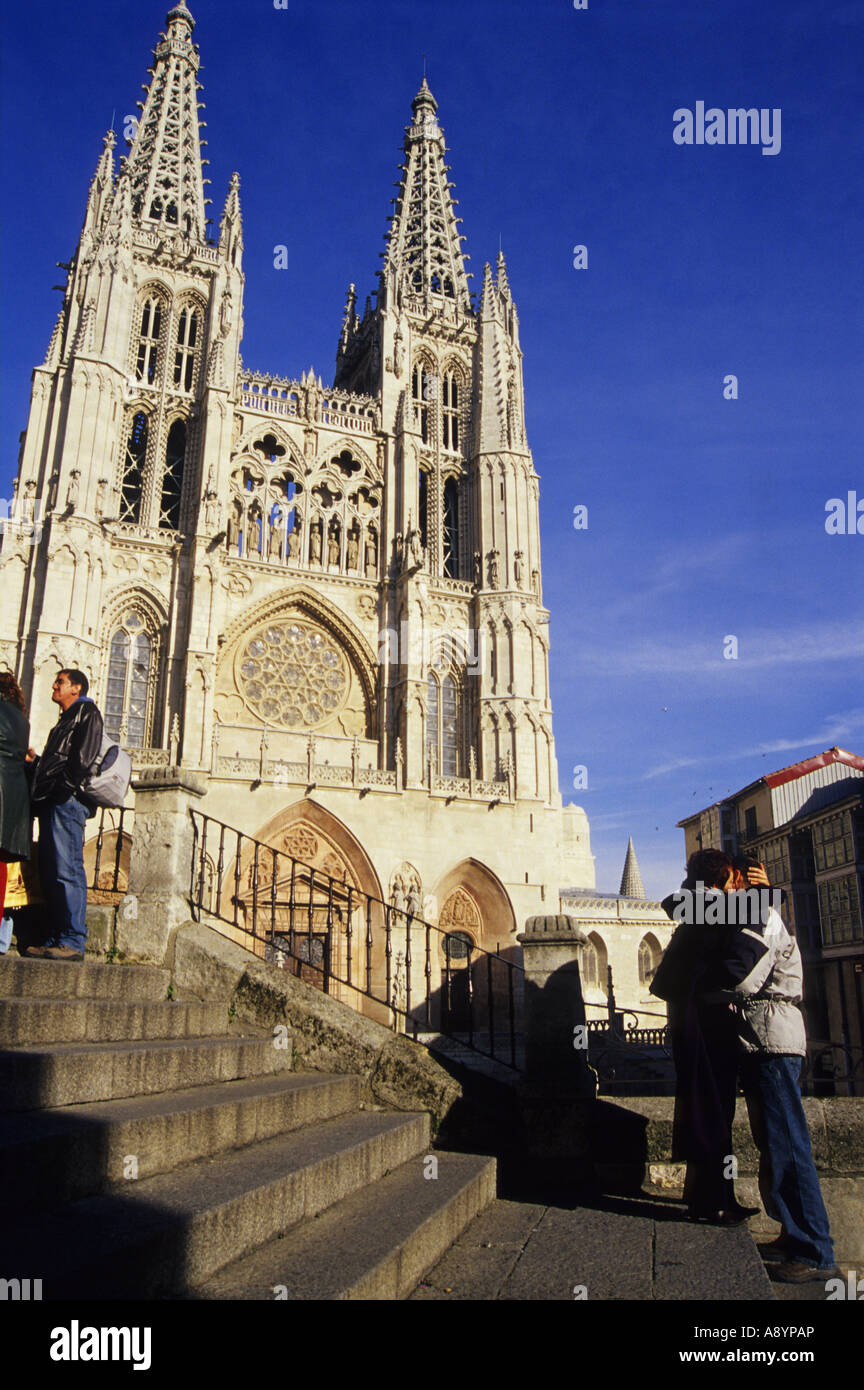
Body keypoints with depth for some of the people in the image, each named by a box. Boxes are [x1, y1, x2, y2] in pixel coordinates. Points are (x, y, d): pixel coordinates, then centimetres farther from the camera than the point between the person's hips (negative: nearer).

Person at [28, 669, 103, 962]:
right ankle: (57, 939, 8)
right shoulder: (65, 720, 30)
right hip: (51, 803, 10)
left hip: (67, 801, -10)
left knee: (67, 869, -13)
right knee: (50, 872, 6)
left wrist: (66, 786, -19)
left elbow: (84, 756, -13)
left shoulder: (86, 712, 1)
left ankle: (74, 942, -13)